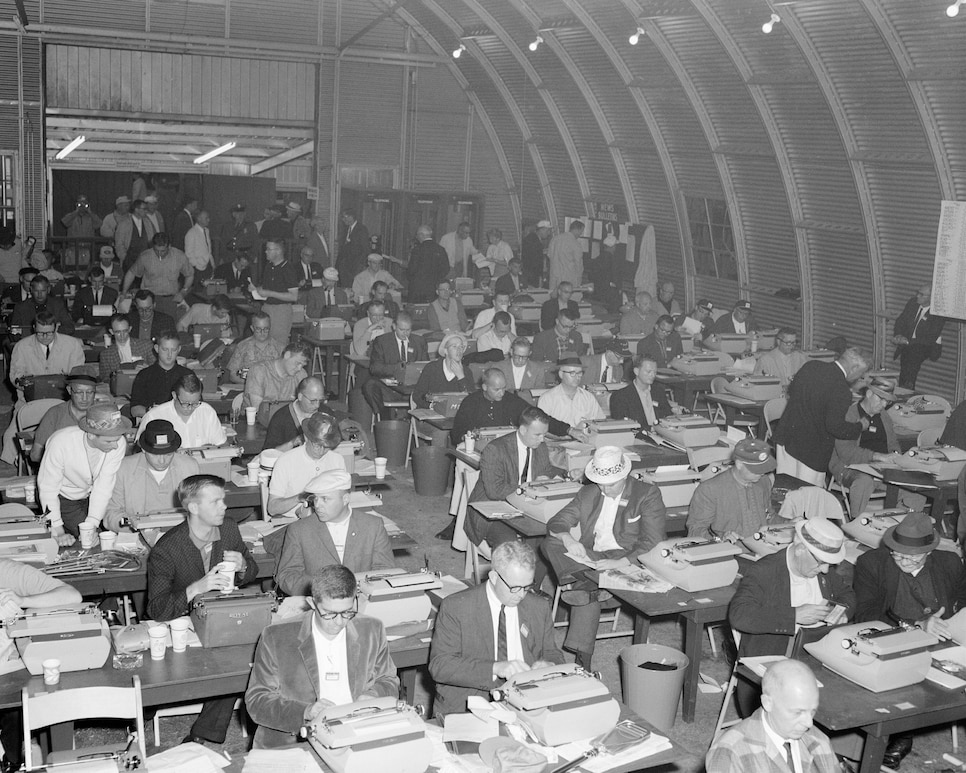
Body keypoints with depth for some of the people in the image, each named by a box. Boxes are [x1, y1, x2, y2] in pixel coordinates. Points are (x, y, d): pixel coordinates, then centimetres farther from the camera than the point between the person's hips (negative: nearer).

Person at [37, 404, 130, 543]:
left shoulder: (118, 444, -26)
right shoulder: (61, 442, -34)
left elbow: (104, 486, -22)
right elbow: (48, 488, -27)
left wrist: (92, 525, -30)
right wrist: (57, 532, -31)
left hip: (91, 495, 4)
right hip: (63, 496, -4)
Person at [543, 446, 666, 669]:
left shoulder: (648, 494, -2)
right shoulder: (587, 494, 14)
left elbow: (652, 542, -13)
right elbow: (556, 523, 11)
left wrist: (619, 563, -28)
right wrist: (568, 540, -15)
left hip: (628, 561, -5)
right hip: (592, 557, 5)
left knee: (589, 593, -35)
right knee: (551, 544, -22)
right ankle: (581, 584, -41)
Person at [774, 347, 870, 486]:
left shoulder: (810, 366, 0)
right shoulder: (841, 391, -22)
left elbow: (791, 391, 13)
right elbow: (835, 427, -23)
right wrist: (861, 426, -6)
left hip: (785, 437, 7)